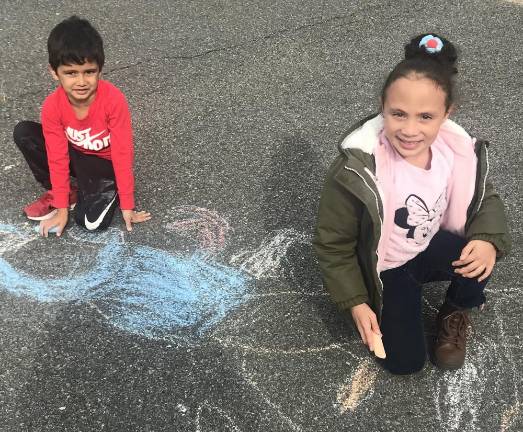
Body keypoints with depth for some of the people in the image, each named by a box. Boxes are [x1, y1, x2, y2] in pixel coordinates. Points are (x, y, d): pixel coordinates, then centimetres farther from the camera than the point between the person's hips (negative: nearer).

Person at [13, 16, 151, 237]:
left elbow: (122, 154, -24)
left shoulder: (114, 100, -30)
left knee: (91, 221, -28)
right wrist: (62, 209, -14)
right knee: (23, 132, -18)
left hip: (105, 163, -4)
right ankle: (61, 193, -4)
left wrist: (127, 205, -21)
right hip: (75, 157, 4)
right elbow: (58, 157, -15)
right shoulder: (52, 106, -21)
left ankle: (108, 190, 6)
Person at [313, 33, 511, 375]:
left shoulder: (461, 152, -20)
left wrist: (489, 240, -23)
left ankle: (455, 314, 6)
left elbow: (485, 201, -1)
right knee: (406, 362, -6)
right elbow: (333, 244, -18)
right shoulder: (356, 170, -32)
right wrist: (356, 303, -17)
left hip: (432, 246, 3)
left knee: (482, 256, -28)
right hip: (384, 267, -3)